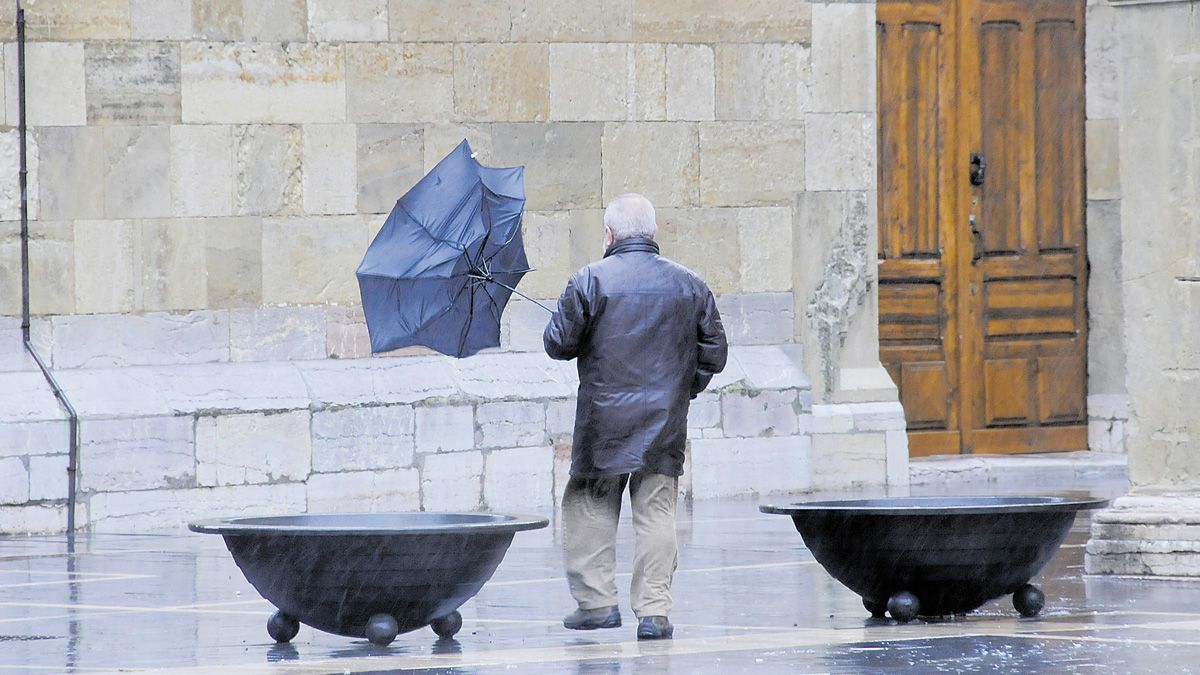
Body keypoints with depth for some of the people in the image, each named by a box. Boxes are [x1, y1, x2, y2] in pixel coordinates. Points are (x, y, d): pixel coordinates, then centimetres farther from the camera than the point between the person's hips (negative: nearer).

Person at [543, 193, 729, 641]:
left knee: (589, 507, 10)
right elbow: (714, 352, 9)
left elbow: (558, 344, -4)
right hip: (666, 421, 3)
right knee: (656, 512, 3)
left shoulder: (589, 281, -5)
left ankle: (596, 601, 6)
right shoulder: (689, 285, 6)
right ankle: (654, 611, -1)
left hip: (604, 419, -3)